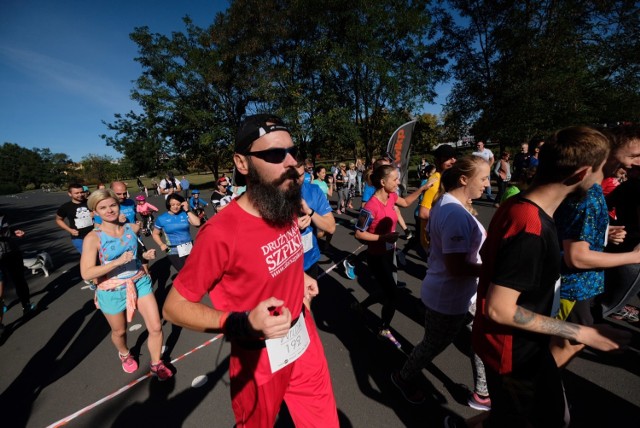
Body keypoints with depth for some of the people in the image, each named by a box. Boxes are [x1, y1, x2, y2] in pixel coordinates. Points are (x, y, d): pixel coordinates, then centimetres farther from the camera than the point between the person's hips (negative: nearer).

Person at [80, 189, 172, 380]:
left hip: (140, 282, 3)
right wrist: (118, 261, -30)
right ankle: (125, 354, 57)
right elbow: (86, 273, -21)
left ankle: (156, 364, 29)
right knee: (119, 331, 22)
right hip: (112, 292, -2)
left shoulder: (133, 228, -5)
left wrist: (146, 255, -6)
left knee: (156, 327, 3)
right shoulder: (93, 238, -17)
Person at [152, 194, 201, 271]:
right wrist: (161, 244, -4)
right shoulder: (162, 219, 0)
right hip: (174, 251, -1)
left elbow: (197, 223, -15)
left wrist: (187, 210, -12)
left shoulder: (185, 214, 0)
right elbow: (155, 234, 11)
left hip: (189, 249, 2)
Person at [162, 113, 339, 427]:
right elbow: (175, 307, -19)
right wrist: (244, 324, -32)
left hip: (305, 342, 6)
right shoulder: (221, 232, -28)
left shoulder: (288, 211, -6)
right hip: (260, 360, -5)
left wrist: (299, 275, -2)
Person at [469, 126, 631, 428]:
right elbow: (499, 309, -29)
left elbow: (488, 252, 12)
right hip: (514, 350, -9)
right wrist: (580, 333, -19)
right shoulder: (531, 230, -32)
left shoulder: (517, 205, -3)